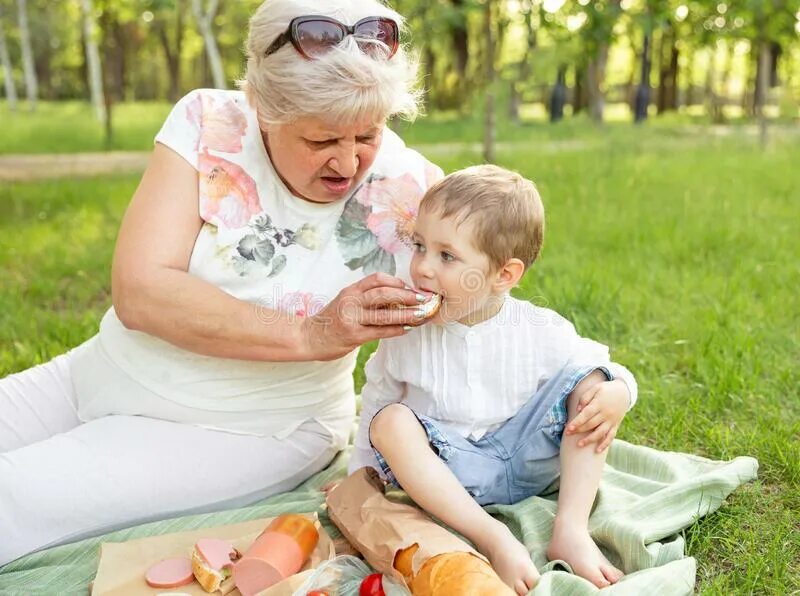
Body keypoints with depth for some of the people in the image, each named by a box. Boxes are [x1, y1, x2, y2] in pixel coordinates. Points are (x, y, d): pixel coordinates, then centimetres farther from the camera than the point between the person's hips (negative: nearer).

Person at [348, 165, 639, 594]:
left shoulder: (542, 333, -8)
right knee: (391, 421, -29)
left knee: (591, 386, -16)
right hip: (448, 474, 0)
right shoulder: (406, 335, -6)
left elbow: (603, 370, 1)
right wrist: (362, 474, 8)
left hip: (527, 461, 0)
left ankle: (571, 530, -21)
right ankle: (496, 540, -35)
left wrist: (616, 393, -24)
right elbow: (377, 398, 6)